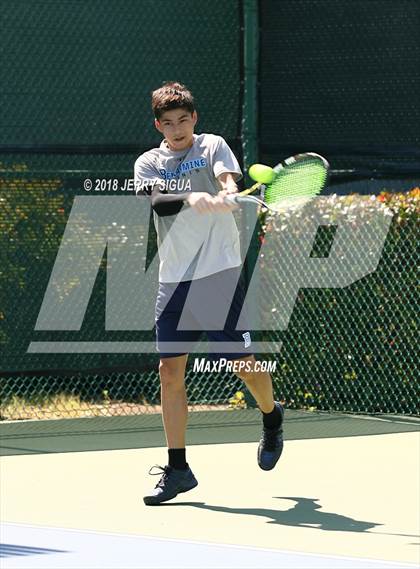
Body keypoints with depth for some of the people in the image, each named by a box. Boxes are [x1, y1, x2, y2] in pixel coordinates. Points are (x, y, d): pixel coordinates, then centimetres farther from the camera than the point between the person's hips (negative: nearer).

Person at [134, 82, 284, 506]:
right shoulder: (148, 164, 8)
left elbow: (229, 177, -16)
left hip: (219, 272, -3)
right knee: (170, 369, -2)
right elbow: (157, 201, -11)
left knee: (243, 363, 0)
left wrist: (228, 191, -39)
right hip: (174, 279, 3)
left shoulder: (212, 146, 4)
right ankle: (177, 468, 4)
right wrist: (191, 198, -31)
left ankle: (271, 416, 33)